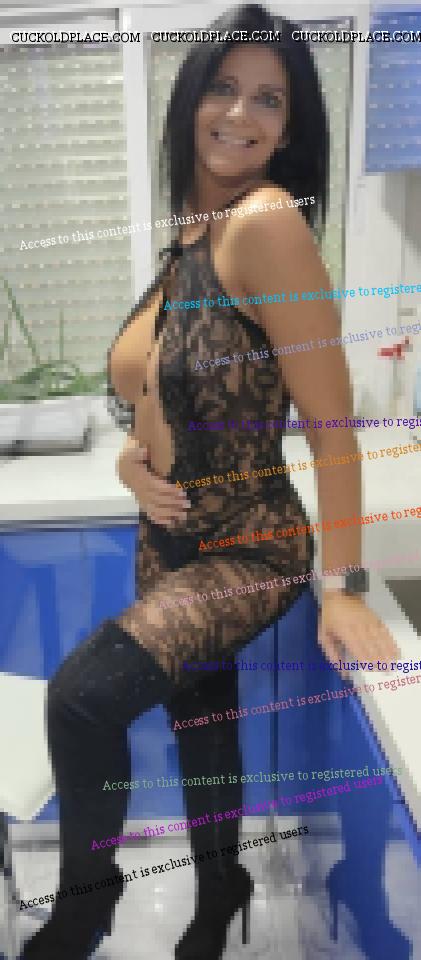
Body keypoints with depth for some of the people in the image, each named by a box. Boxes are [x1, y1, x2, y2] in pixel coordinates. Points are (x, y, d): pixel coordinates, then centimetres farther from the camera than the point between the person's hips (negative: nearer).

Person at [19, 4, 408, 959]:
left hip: (251, 551, -7)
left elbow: (330, 419, -20)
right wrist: (131, 461, -6)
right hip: (167, 544, 8)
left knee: (82, 693, -24)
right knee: (199, 724, 20)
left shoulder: (268, 219, -18)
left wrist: (339, 586, -16)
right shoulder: (190, 234, 5)